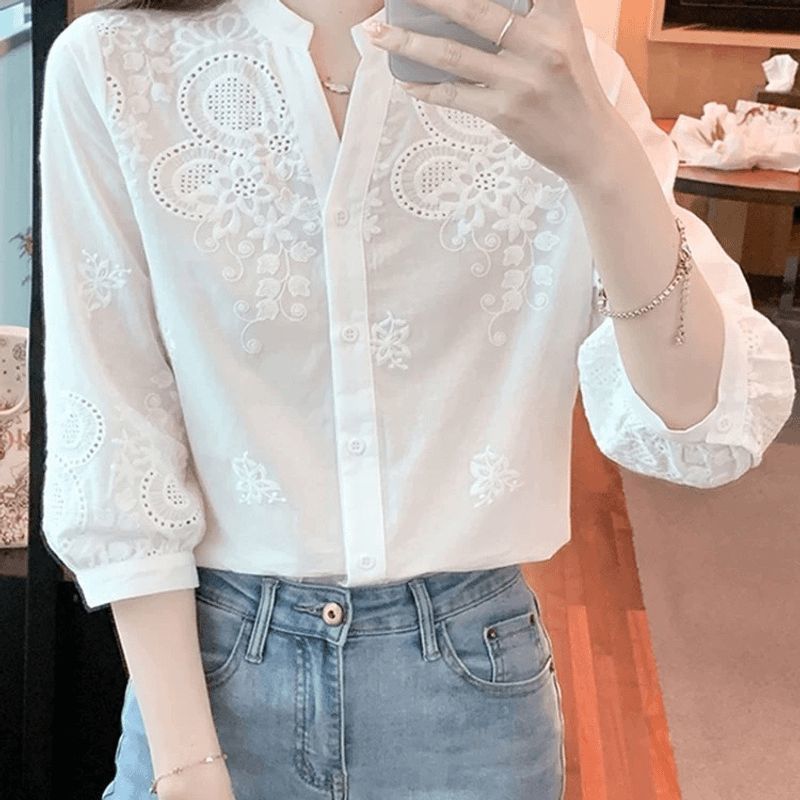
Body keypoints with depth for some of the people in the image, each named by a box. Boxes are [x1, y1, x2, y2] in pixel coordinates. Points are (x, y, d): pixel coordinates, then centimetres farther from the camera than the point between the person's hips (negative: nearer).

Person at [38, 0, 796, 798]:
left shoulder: (546, 67, -7)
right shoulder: (112, 68, -9)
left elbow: (701, 429, -15)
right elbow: (112, 435, -7)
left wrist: (601, 156, -31)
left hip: (470, 672, 2)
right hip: (206, 656, -1)